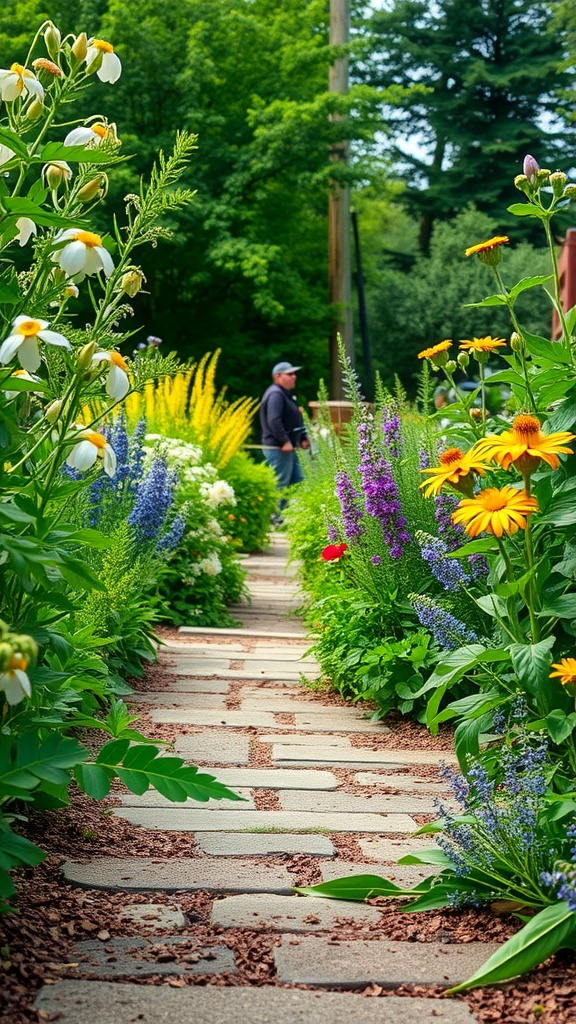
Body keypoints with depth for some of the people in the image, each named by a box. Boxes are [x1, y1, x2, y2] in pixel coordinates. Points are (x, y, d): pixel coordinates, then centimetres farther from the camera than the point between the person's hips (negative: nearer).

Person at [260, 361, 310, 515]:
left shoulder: (287, 394, 19)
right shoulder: (275, 394, -16)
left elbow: (295, 420, 25)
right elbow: (274, 421, -27)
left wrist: (303, 438, 14)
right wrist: (285, 441, -28)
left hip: (288, 448, 11)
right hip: (278, 448, -11)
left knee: (298, 481, 15)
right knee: (280, 485, -7)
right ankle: (276, 518, -3)